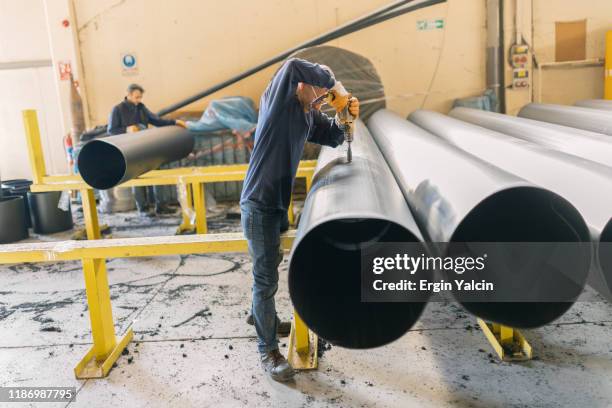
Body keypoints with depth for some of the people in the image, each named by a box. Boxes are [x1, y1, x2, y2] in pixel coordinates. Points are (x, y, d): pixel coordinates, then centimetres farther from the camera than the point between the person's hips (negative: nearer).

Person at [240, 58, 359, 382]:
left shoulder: (310, 114, 6)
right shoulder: (277, 101, -14)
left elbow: (333, 136, 16)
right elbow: (293, 66, -26)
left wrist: (347, 114, -3)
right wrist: (332, 84, -14)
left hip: (280, 201, 9)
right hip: (259, 204, -9)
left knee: (269, 265, 26)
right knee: (266, 277, -3)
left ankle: (259, 314, 49)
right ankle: (268, 350, 10)